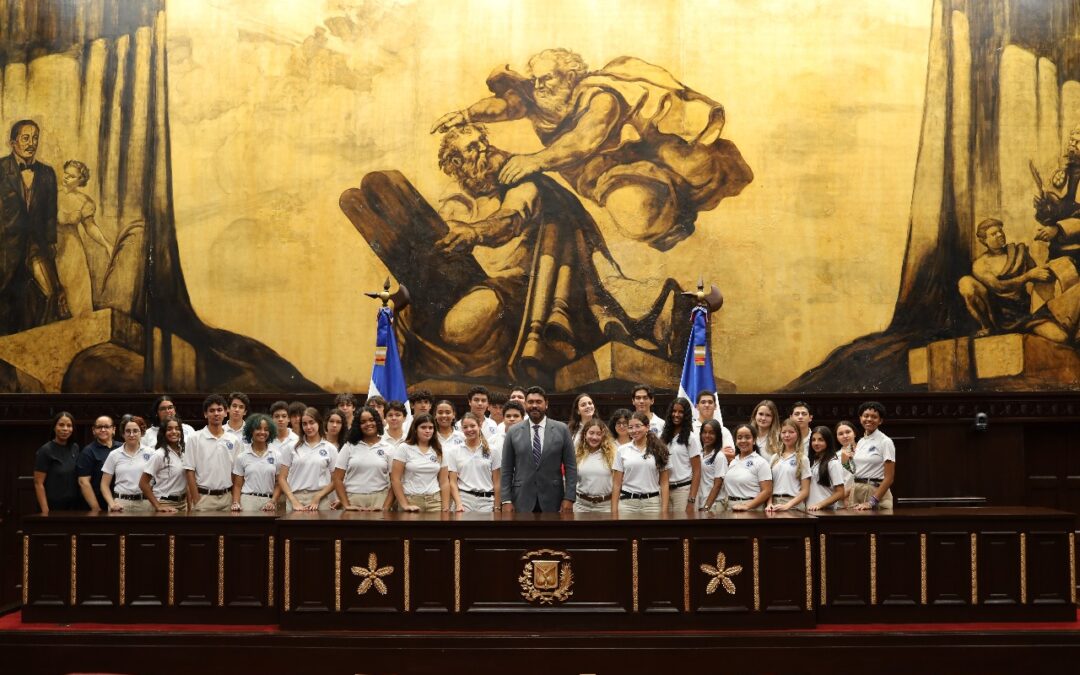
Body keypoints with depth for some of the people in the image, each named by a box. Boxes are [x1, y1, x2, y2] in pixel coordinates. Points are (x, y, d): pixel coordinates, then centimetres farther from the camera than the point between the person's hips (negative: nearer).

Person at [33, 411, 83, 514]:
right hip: (54, 507, -5)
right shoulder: (45, 451, -9)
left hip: (74, 505, 5)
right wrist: (45, 511, -17)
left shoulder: (75, 448, 7)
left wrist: (82, 502, 6)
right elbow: (38, 484, -11)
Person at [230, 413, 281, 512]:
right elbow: (237, 485, 6)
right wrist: (236, 503, -9)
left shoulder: (276, 456, 7)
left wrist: (273, 502, -7)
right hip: (248, 501, -1)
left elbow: (279, 484, 6)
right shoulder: (241, 457, 6)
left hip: (268, 502, 1)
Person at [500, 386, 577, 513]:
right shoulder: (513, 432, 4)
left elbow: (570, 467, 2)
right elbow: (507, 469, 4)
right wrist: (506, 500, -3)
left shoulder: (561, 429, 2)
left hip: (552, 501, 0)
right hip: (522, 501, 0)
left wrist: (569, 498, -5)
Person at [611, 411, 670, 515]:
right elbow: (616, 484, 4)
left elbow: (664, 483, 3)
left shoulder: (658, 450, 4)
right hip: (627, 502, 0)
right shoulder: (622, 450, 5)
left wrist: (664, 509, -5)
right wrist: (614, 510, -3)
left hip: (652, 503, 0)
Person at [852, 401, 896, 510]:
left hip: (877, 492, -5)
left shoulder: (885, 442, -6)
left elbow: (889, 477, -11)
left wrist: (872, 502, -17)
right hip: (857, 492, 5)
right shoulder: (860, 442, 12)